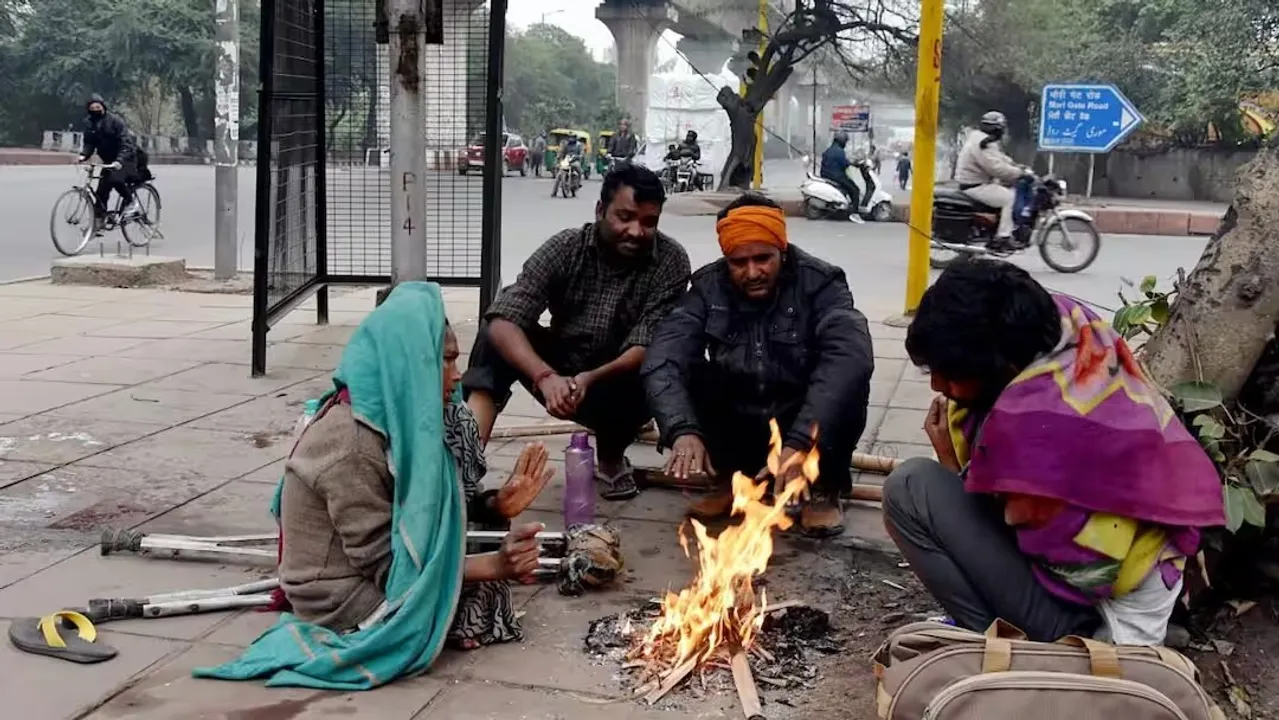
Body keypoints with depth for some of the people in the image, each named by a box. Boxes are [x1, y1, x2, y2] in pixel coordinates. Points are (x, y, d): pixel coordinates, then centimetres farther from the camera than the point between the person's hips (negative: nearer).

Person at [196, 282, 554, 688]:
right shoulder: (351, 445, -30)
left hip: (362, 559, 9)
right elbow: (387, 564, -26)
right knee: (489, 598, -8)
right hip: (341, 598, -9)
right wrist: (493, 566, -28)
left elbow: (428, 506, 3)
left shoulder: (388, 414, -3)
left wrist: (495, 505, -15)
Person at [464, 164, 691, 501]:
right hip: (560, 378, 1)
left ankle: (611, 458, -2)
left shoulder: (670, 261, -16)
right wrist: (546, 377, -44)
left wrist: (590, 379, -43)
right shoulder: (564, 248, -14)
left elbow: (647, 348, -23)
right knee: (501, 333, -23)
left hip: (618, 386, -1)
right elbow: (501, 323, -26)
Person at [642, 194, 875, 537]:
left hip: (803, 432, -2)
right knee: (684, 372, -21)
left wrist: (800, 444, -47)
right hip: (738, 434, 3)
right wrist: (683, 430, -43)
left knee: (848, 380, -29)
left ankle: (822, 489, -6)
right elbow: (663, 358, -24)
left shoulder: (820, 283, -18)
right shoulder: (708, 287, -10)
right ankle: (730, 479, 1)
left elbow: (851, 357, -36)